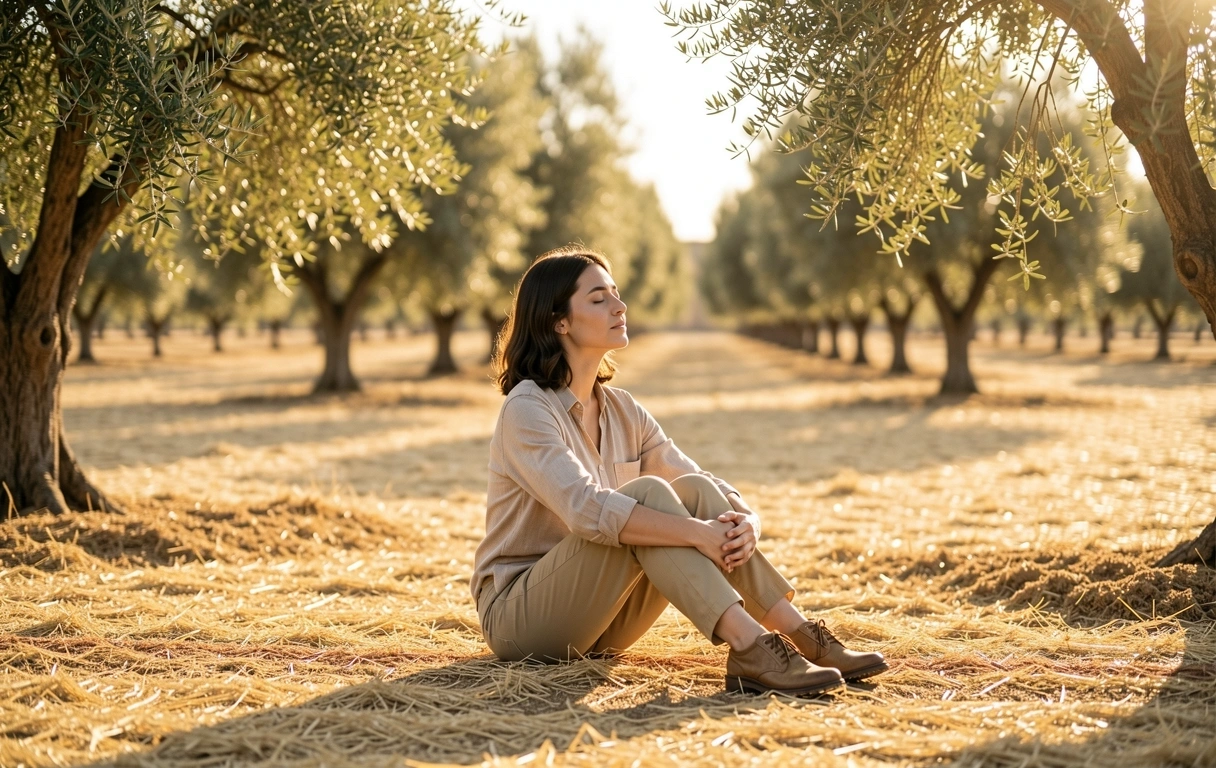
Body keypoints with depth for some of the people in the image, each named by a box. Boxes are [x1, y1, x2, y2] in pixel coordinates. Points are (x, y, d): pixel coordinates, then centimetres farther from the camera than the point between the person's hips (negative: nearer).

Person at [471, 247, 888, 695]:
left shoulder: (623, 412, 7)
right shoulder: (527, 409, -15)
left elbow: (716, 491, 2)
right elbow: (586, 508, -31)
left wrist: (745, 522, -21)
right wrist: (698, 533, -35)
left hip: (599, 622, 7)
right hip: (520, 618, -6)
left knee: (696, 491, -15)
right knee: (648, 493, -27)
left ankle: (802, 638, -22)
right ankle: (749, 650, -37)